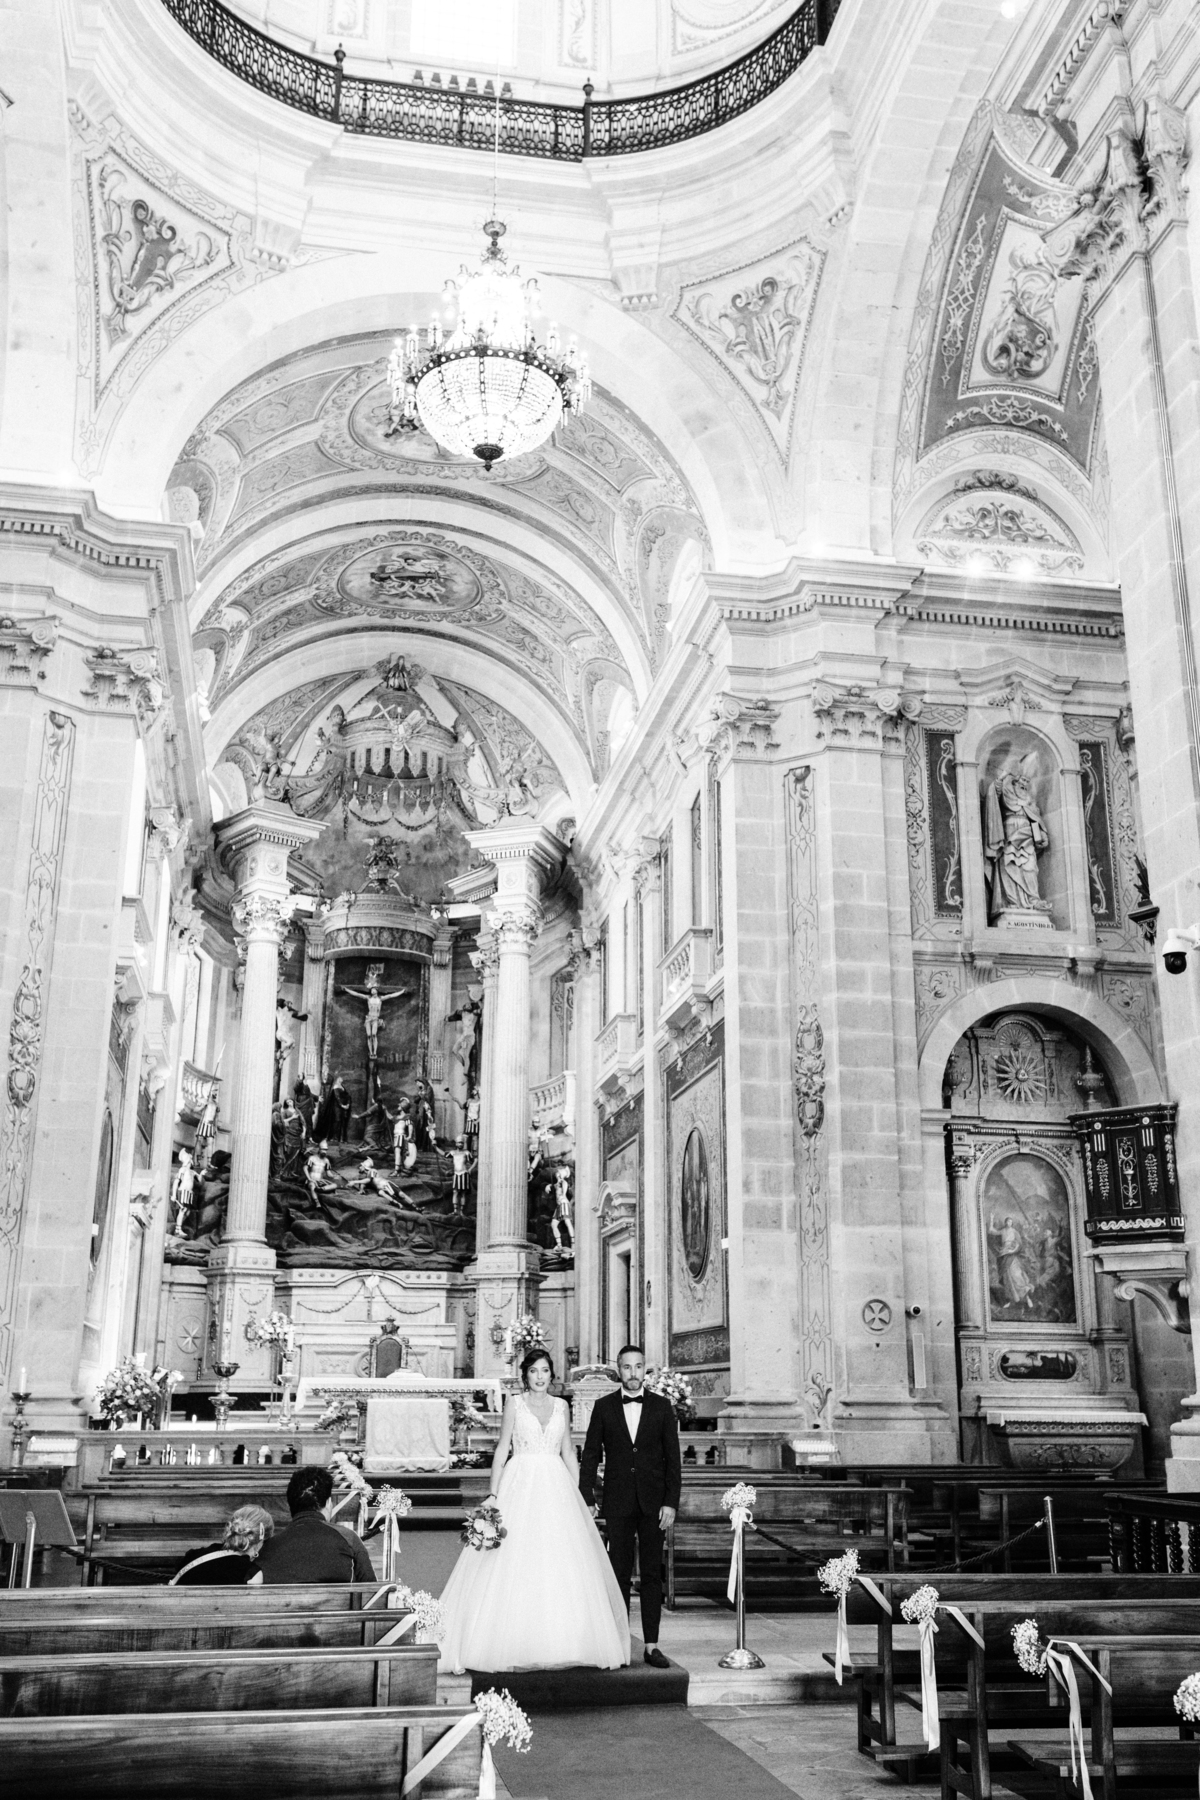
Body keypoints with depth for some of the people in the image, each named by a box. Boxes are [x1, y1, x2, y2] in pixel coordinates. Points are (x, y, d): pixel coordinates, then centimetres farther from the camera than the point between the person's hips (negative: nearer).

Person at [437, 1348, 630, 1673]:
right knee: (516, 1566, -6)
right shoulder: (514, 1403, 3)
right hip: (520, 1485, -3)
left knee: (562, 1568, -1)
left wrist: (577, 1495, 7)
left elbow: (568, 1452, 14)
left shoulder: (561, 1406, 11)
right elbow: (502, 1449, 2)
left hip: (556, 1487, 3)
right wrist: (493, 1494, -4)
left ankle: (558, 1643, 8)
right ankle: (516, 1646, 1)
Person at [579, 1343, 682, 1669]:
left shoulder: (662, 1407, 3)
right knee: (619, 1574, 3)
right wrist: (587, 1498, -3)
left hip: (654, 1503, 0)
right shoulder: (604, 1407, 3)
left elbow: (673, 1458, 2)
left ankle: (651, 1645, 7)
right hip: (618, 1503, 0)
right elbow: (590, 1456, 4)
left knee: (652, 1574, 3)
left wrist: (671, 1502, -5)